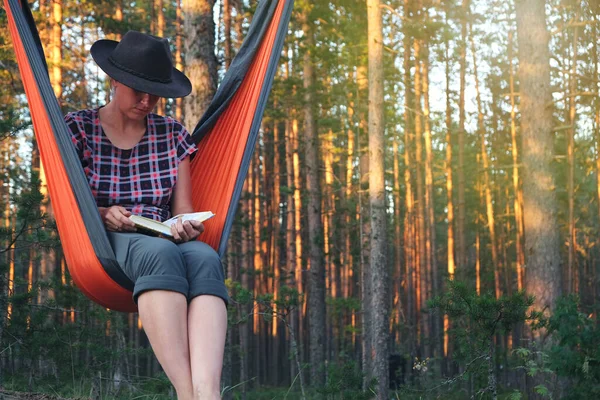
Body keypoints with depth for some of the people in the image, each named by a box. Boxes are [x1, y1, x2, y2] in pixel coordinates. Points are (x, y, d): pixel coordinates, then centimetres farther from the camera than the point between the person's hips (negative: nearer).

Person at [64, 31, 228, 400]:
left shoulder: (172, 134, 15)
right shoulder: (78, 128, 8)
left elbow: (182, 209, 12)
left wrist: (185, 226, -12)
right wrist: (103, 214, -15)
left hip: (163, 241, 3)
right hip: (101, 244, -3)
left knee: (204, 257, -36)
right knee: (162, 254, -39)